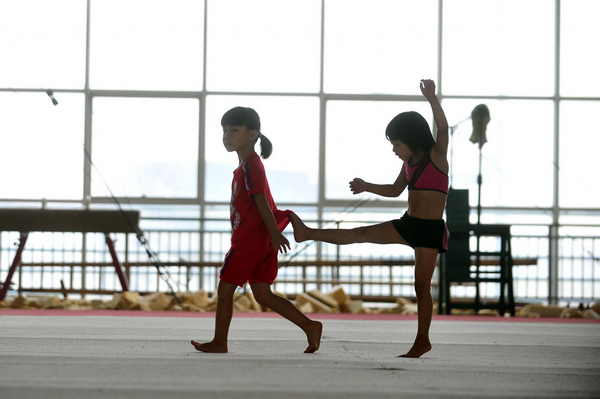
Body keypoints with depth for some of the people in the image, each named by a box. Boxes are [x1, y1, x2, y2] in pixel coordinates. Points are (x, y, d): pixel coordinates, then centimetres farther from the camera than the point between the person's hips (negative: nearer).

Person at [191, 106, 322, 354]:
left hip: (249, 239, -10)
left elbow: (260, 199, -21)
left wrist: (274, 232, -27)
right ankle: (309, 327, 1)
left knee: (224, 289, 1)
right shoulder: (247, 165, 17)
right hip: (262, 241, 10)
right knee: (263, 295, 8)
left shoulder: (250, 165, -13)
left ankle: (219, 343, 9)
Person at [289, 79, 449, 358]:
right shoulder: (410, 163, 12)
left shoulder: (437, 155, -9)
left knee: (422, 284, -2)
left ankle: (422, 340, 5)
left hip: (430, 229, -6)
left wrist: (431, 98, -42)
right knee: (360, 234, 2)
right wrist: (367, 187, 13)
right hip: (407, 224, 6)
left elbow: (443, 128, -28)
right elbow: (395, 190, 27)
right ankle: (308, 233, 1)